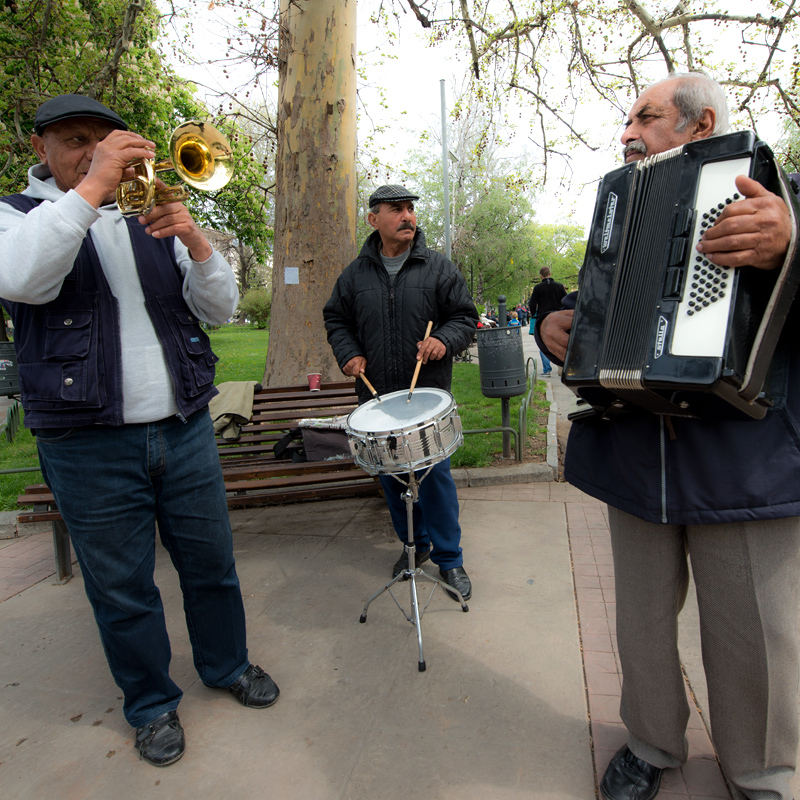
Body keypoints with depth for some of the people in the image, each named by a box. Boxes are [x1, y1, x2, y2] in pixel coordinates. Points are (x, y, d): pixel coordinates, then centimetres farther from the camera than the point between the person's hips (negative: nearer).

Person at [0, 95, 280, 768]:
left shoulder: (153, 222, 13)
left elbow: (222, 307, 4)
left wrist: (195, 243, -13)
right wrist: (90, 187, -19)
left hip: (185, 429, 3)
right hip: (88, 446, -2)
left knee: (211, 563, 13)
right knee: (122, 587, 10)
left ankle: (227, 663, 37)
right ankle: (152, 703, 32)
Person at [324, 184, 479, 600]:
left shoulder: (439, 267, 1)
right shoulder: (356, 274, 8)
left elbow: (465, 317, 3)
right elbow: (336, 318, 18)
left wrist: (444, 340, -17)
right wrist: (349, 353, 0)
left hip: (428, 393, -3)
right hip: (377, 395, 3)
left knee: (435, 473, -2)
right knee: (391, 475, 11)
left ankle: (448, 558, 15)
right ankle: (414, 544, 32)